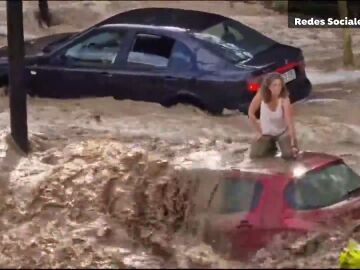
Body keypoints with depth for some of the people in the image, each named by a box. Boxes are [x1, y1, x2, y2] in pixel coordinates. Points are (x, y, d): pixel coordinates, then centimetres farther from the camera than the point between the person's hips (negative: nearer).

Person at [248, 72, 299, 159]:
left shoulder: (284, 100, -28)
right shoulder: (261, 95, -22)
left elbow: (290, 123, -33)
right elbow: (251, 113, -9)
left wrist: (293, 145, -40)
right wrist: (258, 131, -7)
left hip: (283, 132, -2)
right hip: (266, 132, 2)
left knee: (289, 154, -23)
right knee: (254, 154, -13)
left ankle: (280, 143, 13)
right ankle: (270, 146, 19)